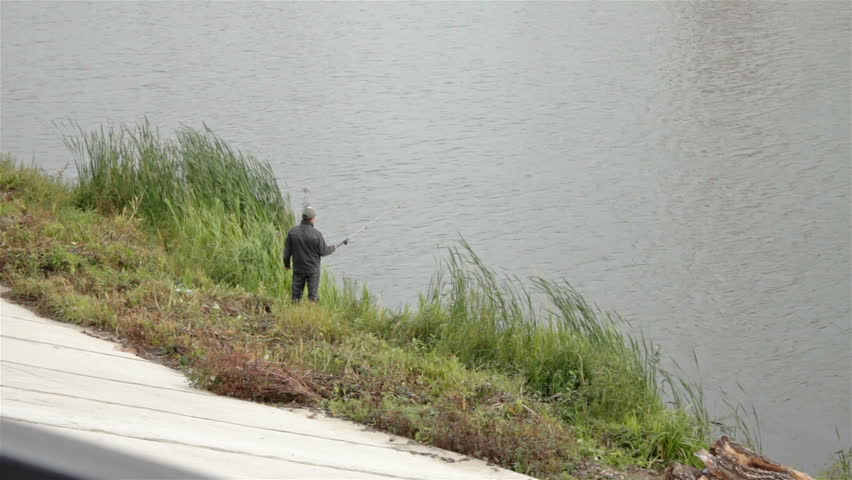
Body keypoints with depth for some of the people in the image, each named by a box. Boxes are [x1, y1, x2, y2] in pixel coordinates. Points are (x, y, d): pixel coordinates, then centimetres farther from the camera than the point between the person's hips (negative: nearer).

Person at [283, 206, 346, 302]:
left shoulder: (292, 232, -9)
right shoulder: (316, 234, -20)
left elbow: (287, 250, -1)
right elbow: (323, 252, -10)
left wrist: (286, 264, 15)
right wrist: (333, 248, 10)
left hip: (298, 268, 3)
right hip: (313, 269, -3)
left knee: (296, 294, 14)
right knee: (313, 295, 8)